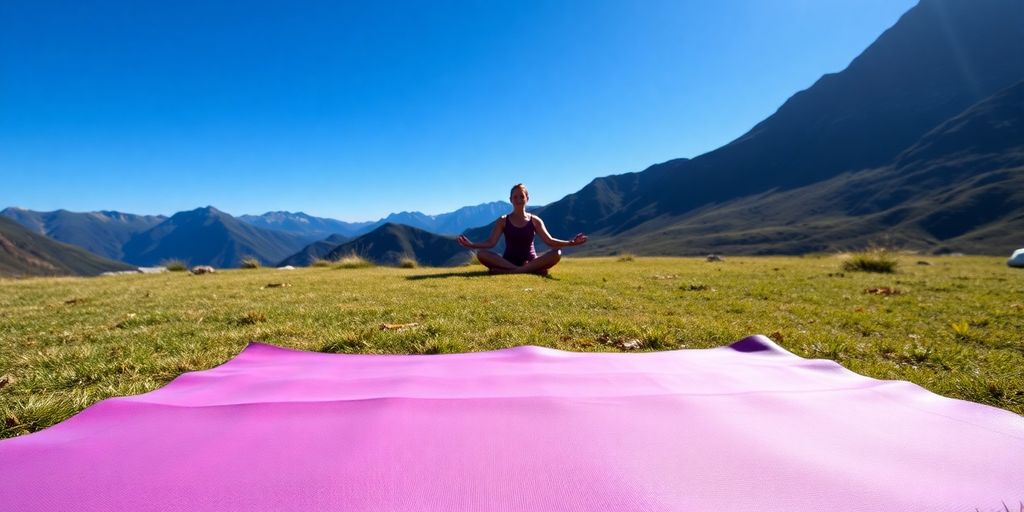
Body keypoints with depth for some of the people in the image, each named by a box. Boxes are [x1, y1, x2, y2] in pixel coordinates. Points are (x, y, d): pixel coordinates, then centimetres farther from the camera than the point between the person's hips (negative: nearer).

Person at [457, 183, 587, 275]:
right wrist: (471, 245, -19)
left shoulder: (534, 220, 4)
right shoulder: (503, 221, 4)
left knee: (557, 253, -28)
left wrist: (569, 242, -19)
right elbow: (491, 242, -4)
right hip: (508, 261, 0)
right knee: (481, 253, -29)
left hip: (531, 262, 0)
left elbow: (549, 241, -3)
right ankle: (533, 270, -33)